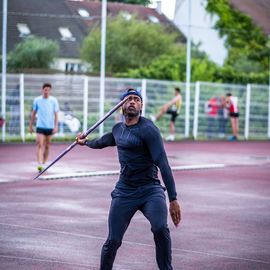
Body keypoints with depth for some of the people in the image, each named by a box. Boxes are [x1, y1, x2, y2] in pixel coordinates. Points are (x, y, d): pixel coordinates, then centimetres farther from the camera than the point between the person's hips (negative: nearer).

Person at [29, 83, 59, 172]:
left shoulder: (54, 100, -1)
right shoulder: (37, 100, 1)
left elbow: (56, 114, -1)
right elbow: (33, 113, 9)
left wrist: (56, 126, -9)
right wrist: (30, 125, 10)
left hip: (50, 127, 1)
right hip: (40, 126, -1)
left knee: (47, 146, 9)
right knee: (40, 145, -13)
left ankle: (44, 163, 22)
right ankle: (39, 164, -20)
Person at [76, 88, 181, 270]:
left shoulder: (148, 129, -11)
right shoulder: (118, 129, 11)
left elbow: (163, 163, -19)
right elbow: (103, 142, 36)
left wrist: (173, 198, -26)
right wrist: (86, 142, 56)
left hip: (150, 190, -5)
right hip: (124, 192, 5)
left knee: (161, 229, -29)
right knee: (113, 241, 0)